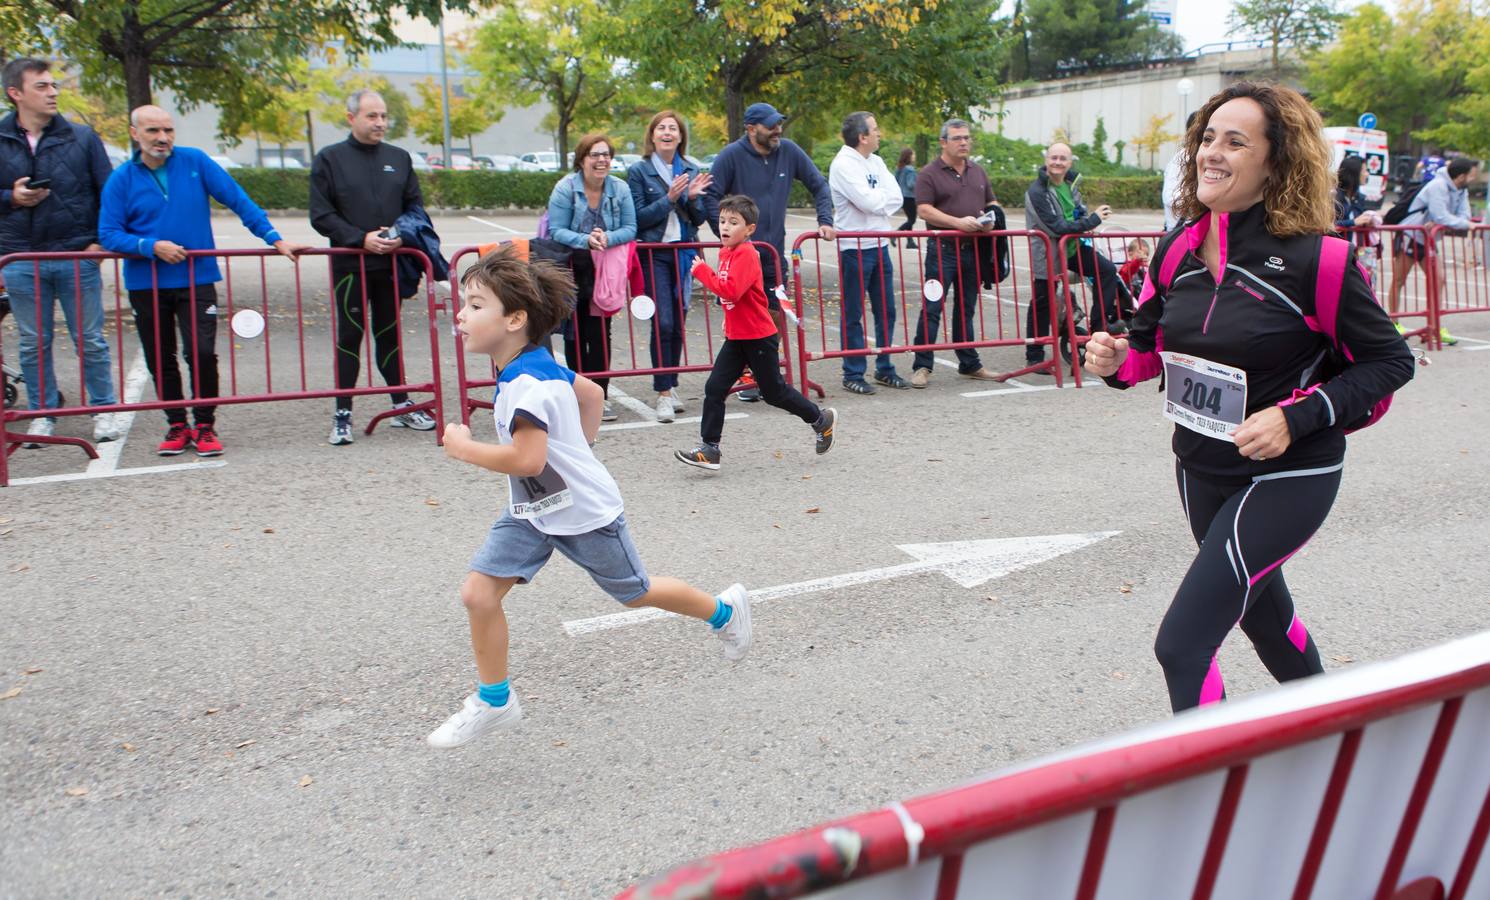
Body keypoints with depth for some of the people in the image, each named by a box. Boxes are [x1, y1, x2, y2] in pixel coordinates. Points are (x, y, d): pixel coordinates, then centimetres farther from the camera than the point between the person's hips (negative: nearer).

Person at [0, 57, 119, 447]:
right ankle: (42, 415, 20)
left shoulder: (81, 137, 3)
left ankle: (104, 411, 17)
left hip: (78, 257, -1)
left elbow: (109, 191, 5)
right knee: (33, 344, 9)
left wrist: (103, 240, -3)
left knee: (90, 340, 5)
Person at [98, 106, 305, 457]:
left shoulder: (195, 162, 0)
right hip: (145, 284, 2)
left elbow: (239, 201, 0)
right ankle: (177, 425, 24)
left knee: (201, 353, -12)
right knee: (160, 361, 9)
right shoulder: (121, 179, 1)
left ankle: (205, 426, 5)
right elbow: (108, 234, -2)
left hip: (196, 279, -2)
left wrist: (274, 238, -6)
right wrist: (152, 246, -17)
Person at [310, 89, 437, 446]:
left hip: (391, 263, 3)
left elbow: (416, 206, 13)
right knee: (349, 336, -1)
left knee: (390, 334, 12)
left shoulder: (399, 158, 10)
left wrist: (402, 235, -7)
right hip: (350, 265, -3)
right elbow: (321, 215, -4)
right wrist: (361, 239, -15)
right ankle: (342, 414, 6)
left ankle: (401, 405, 20)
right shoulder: (329, 159, 0)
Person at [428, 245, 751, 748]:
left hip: (585, 514, -8)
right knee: (478, 594, -1)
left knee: (635, 593, 13)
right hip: (531, 512, 9)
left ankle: (724, 610, 39)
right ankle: (494, 702, 16)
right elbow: (593, 393, 13)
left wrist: (463, 448, -24)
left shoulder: (527, 385, -29)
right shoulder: (539, 367, 0)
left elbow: (527, 460, -37)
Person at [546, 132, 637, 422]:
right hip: (572, 271, -1)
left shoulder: (620, 189, -2)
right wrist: (585, 240, -30)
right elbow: (556, 231, -13)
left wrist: (608, 238, -24)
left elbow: (630, 228, -4)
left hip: (605, 274, 2)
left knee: (601, 334, -1)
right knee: (575, 335, 5)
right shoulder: (565, 189, -10)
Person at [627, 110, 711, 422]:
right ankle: (664, 393, -7)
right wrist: (669, 199, -17)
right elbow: (638, 218, -8)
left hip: (684, 253, 4)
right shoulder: (639, 171, -1)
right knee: (663, 322, -11)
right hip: (654, 254, -4)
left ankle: (671, 385, 21)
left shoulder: (691, 170, 10)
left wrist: (692, 197, -9)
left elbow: (700, 219, 10)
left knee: (679, 322, 8)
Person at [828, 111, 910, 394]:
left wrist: (877, 199, -12)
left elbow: (897, 198, 5)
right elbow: (868, 202, -22)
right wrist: (883, 195, -3)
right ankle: (853, 375, 7)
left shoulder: (876, 162, 12)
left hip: (880, 245, 8)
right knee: (853, 315, 0)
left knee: (886, 311, 11)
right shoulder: (843, 165, -12)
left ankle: (884, 369, 21)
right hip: (855, 248, -8)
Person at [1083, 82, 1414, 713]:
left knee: (1182, 644, -13)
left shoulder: (1313, 258, -19)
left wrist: (1295, 417, -23)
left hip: (1286, 477, -6)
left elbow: (1391, 360, -11)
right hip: (1200, 470, 7)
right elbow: (1152, 343, 9)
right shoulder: (1179, 250, -3)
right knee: (1265, 618, 27)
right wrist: (1116, 359, -14)